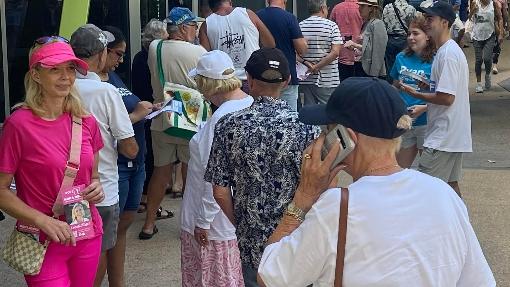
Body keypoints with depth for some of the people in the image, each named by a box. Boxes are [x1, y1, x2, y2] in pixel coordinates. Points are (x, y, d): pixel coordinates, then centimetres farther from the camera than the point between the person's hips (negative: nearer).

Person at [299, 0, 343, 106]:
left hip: (305, 81, 4)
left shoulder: (300, 26, 4)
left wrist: (307, 64, -7)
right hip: (327, 81, -4)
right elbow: (335, 52, -13)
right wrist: (316, 67, -11)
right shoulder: (331, 26, -5)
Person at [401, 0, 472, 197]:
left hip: (443, 137, -10)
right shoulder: (451, 50, 14)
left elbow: (447, 98, -22)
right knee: (450, 183, 16)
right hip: (453, 135, 10)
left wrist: (416, 94, -11)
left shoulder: (447, 54, -18)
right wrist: (428, 86, 10)